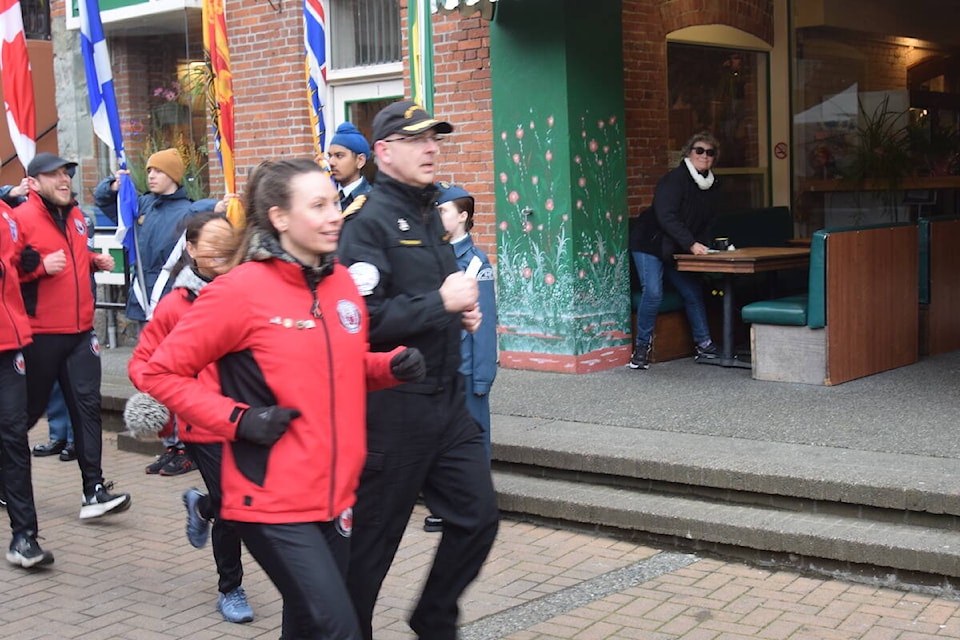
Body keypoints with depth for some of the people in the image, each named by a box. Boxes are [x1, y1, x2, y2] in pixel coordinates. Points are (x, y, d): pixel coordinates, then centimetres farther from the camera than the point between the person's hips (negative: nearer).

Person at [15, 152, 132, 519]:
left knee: (87, 405, 0)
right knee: (29, 408, 7)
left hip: (80, 330, 6)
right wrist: (40, 267, -26)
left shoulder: (76, 215, 12)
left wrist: (96, 261, 10)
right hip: (41, 333, -6)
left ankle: (93, 491, 1)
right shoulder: (21, 218, -11)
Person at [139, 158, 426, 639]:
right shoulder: (240, 290, -14)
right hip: (272, 500, -7)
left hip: (334, 494, 7)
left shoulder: (342, 282, 6)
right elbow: (161, 373, -8)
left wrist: (392, 365, 0)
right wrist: (238, 420, -17)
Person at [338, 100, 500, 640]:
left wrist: (463, 310, 8)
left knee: (478, 515, 9)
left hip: (446, 396, 8)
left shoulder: (430, 214, 14)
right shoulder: (370, 221, -14)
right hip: (393, 404, -8)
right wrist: (441, 302, -19)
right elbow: (366, 320, -24)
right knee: (374, 534, 4)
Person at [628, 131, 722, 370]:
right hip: (650, 244, -7)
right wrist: (691, 244, -33)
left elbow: (706, 223, 14)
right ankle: (642, 346, -5)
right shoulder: (674, 179, -18)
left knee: (693, 293, 3)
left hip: (677, 251, 8)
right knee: (653, 292, -19)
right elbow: (666, 217, -28)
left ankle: (704, 345, 14)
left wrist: (703, 246, -5)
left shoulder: (710, 185, 7)